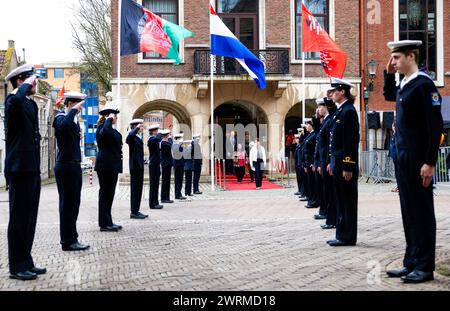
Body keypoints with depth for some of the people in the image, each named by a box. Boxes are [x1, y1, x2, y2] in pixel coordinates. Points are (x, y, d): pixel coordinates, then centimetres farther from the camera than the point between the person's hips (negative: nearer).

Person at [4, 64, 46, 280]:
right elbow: (16, 100, -37)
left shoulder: (31, 104, 18)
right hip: (19, 169, -9)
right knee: (19, 219, -3)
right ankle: (16, 267, 4)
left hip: (32, 169, 9)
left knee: (29, 219, 12)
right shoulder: (13, 101, -8)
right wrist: (26, 85, -18)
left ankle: (26, 262, 20)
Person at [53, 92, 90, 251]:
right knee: (67, 203, -4)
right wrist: (74, 110, -25)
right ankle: (68, 241, 2)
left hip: (74, 166, 9)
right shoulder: (61, 117, -11)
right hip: (65, 167, -9)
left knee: (73, 203, 13)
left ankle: (70, 238, 21)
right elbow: (63, 125, -36)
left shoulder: (74, 119, 15)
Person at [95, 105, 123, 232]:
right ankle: (104, 224, 1)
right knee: (105, 193, -4)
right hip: (105, 166, -10)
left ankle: (107, 222, 19)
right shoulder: (102, 127, -12)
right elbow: (104, 133, -38)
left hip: (112, 166, 10)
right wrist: (109, 120, -24)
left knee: (109, 193, 13)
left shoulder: (113, 130, 17)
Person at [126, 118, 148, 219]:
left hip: (139, 165, 9)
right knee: (135, 188, -5)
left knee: (138, 188, 12)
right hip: (135, 165, -9)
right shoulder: (132, 137, -14)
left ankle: (136, 211, 17)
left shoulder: (139, 136, 14)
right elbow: (130, 135, -39)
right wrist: (137, 128, -28)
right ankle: (134, 212, -1)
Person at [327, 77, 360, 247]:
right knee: (341, 201, 13)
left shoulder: (348, 111, -14)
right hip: (338, 163, 10)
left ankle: (348, 237, 6)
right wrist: (332, 163, 17)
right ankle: (341, 235, 21)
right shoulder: (340, 111, 15)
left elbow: (351, 141, -18)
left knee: (348, 201, -1)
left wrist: (347, 167, -20)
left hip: (345, 164, -10)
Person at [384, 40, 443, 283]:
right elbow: (388, 95, 36)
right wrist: (388, 74, 18)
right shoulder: (403, 85, 12)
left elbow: (435, 126, -18)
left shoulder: (424, 84, -13)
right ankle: (411, 262, 20)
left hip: (418, 160, -9)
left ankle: (424, 267, 8)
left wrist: (430, 162, -20)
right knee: (409, 211, 12)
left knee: (422, 212, -1)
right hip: (403, 158, 9)